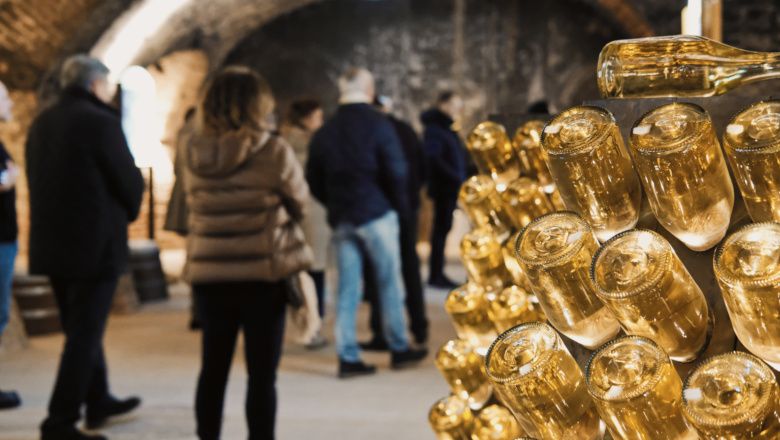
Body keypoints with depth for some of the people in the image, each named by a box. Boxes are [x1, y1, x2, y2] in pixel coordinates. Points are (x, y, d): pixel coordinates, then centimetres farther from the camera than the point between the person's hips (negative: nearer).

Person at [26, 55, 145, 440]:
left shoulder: (41, 123, 10)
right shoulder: (100, 121, -13)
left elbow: (38, 181, 14)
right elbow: (130, 181, -12)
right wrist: (127, 213, 9)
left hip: (51, 243, 8)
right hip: (96, 244, -8)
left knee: (81, 329, 20)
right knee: (85, 334, -1)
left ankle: (98, 402, 32)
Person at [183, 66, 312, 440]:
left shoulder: (194, 151, -3)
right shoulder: (272, 151, -12)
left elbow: (196, 202, 10)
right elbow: (299, 201, 2)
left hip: (209, 272, 4)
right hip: (263, 272, -4)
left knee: (213, 368, 15)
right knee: (261, 374, 3)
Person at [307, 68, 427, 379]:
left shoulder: (325, 131, 7)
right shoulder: (377, 124, -8)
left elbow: (314, 181, 8)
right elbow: (396, 171, -11)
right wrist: (401, 206, 2)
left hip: (341, 219, 4)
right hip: (377, 214, -4)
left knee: (346, 289, 6)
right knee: (390, 283, 6)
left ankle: (348, 356, 7)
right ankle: (399, 349, 14)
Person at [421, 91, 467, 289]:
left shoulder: (447, 128, 18)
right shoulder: (434, 128, -11)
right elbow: (433, 159, -21)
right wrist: (457, 178, -22)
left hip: (451, 187, 9)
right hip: (443, 187, -9)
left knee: (443, 228, 10)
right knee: (441, 229, -5)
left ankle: (437, 274, 15)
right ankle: (435, 275, -1)